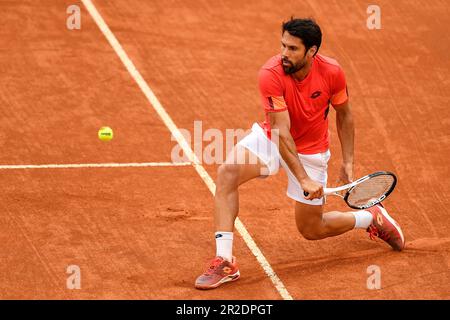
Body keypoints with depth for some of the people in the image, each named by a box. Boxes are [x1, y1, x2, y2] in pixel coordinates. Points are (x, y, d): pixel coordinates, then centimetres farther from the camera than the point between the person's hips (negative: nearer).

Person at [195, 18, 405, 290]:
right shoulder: (271, 74, -30)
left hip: (311, 150, 0)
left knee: (311, 230, 8)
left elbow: (344, 115, -2)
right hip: (273, 138, 0)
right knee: (227, 173, -28)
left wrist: (348, 163, -3)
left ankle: (372, 217, 37)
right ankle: (225, 262, -26)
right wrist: (303, 179, -37)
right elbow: (282, 133, -32)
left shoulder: (332, 72, -22)